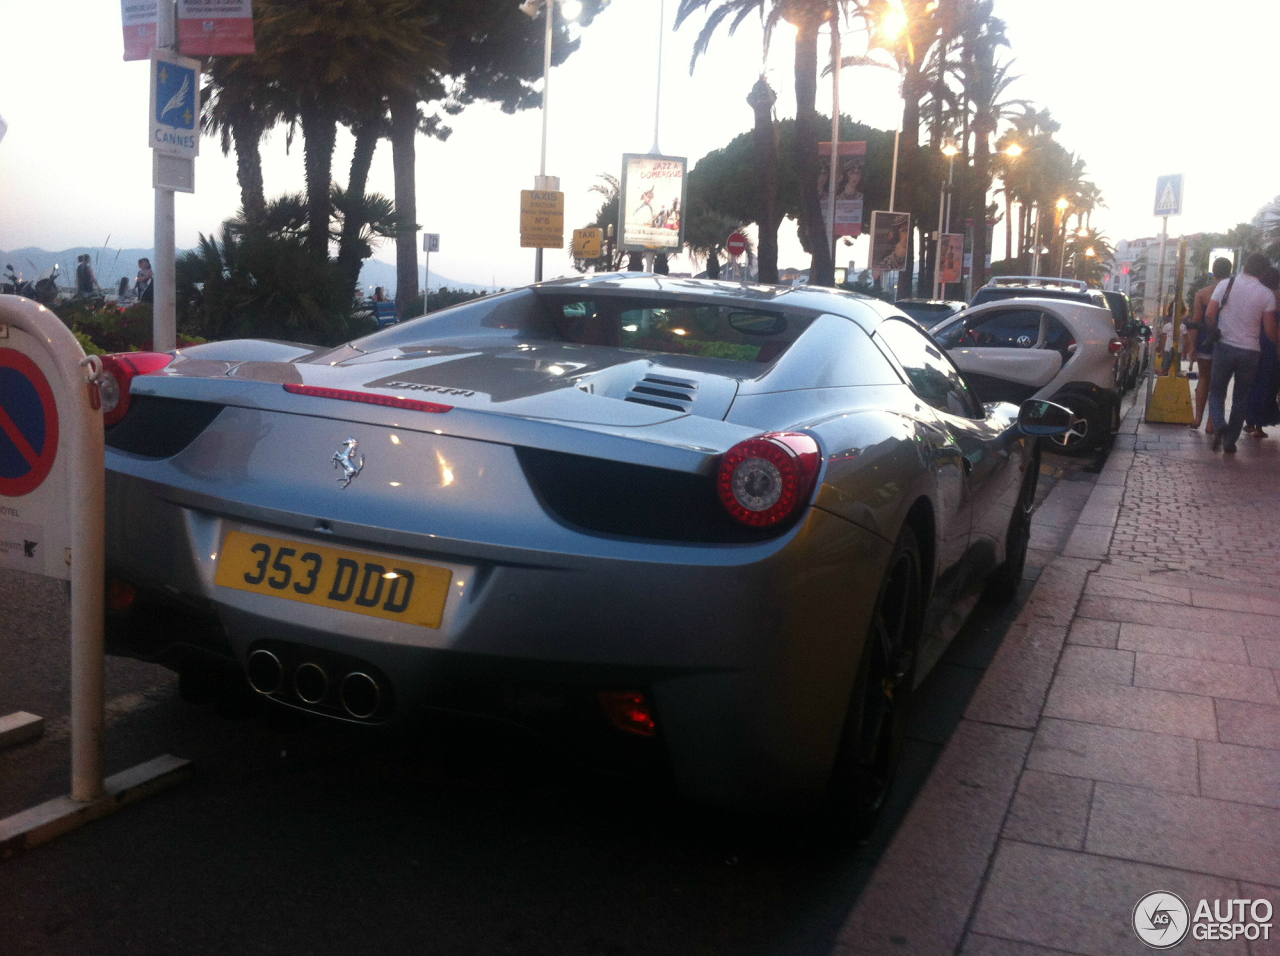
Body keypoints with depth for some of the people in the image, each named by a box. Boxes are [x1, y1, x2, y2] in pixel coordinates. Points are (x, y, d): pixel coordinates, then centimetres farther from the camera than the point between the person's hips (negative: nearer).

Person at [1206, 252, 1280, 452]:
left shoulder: (1225, 285, -4)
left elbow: (1209, 314, -6)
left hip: (1224, 347, 0)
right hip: (1250, 351, 0)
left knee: (1217, 391, 12)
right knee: (1241, 398, 11)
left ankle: (1219, 424, -16)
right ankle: (1230, 441, 12)